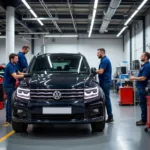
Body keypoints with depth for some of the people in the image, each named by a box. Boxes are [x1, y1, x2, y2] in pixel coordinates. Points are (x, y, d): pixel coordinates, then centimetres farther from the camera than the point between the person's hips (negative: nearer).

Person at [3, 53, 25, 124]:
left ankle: (8, 117, 25)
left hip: (10, 85, 10)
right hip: (8, 86, -10)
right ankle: (9, 119, -1)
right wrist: (25, 75, -22)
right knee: (10, 101, -7)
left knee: (9, 101, 16)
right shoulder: (10, 66, -19)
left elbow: (18, 73, 19)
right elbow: (15, 76, -29)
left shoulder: (13, 65, 13)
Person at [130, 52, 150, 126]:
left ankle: (144, 120, 4)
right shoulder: (144, 65, 14)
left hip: (143, 88, -10)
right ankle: (143, 119, 19)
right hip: (140, 87, 10)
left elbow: (143, 78, -22)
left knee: (143, 104, -3)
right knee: (142, 104, 13)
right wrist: (134, 78, 12)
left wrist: (134, 78, -11)